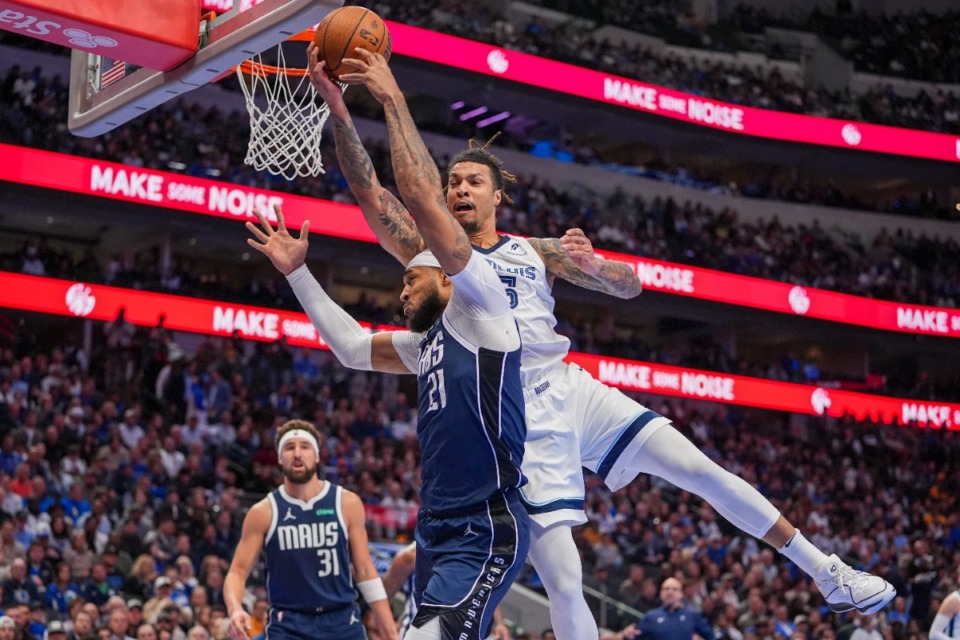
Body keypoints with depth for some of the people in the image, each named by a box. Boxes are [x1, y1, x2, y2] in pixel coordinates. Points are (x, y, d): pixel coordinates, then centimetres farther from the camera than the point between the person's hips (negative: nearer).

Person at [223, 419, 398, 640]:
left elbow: (365, 570, 5)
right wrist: (235, 609, -24)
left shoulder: (347, 504, 1)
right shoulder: (264, 512, -2)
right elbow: (238, 570, -1)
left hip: (342, 622, 2)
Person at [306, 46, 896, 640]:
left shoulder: (535, 250, 13)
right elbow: (366, 188, -8)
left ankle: (831, 576, 11)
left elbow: (630, 286, 12)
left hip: (574, 389, 3)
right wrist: (334, 99, -18)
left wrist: (591, 264, -12)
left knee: (706, 473, -2)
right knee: (564, 585, -10)